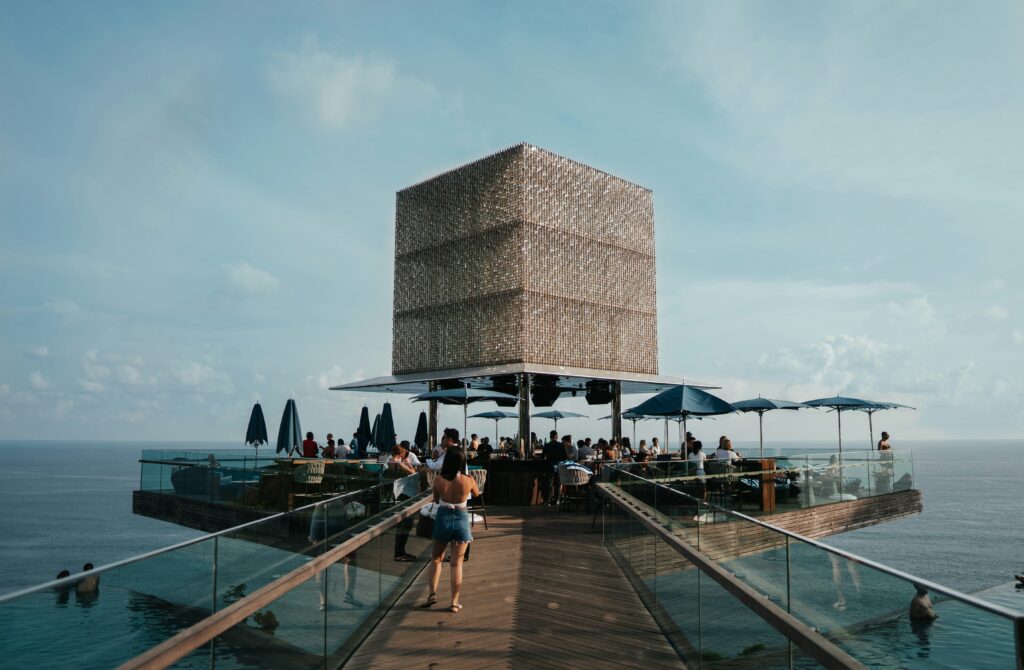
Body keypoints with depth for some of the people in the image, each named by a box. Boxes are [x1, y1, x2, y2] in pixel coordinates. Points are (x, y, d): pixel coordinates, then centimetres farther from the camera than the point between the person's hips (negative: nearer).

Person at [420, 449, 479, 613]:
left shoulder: (439, 480, -11)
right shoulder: (468, 480, -12)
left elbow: (436, 500, 6)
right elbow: (476, 494, 11)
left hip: (443, 518, 1)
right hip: (461, 519, 0)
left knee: (436, 558, 20)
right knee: (457, 563, 6)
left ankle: (432, 593, 10)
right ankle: (455, 602, 6)